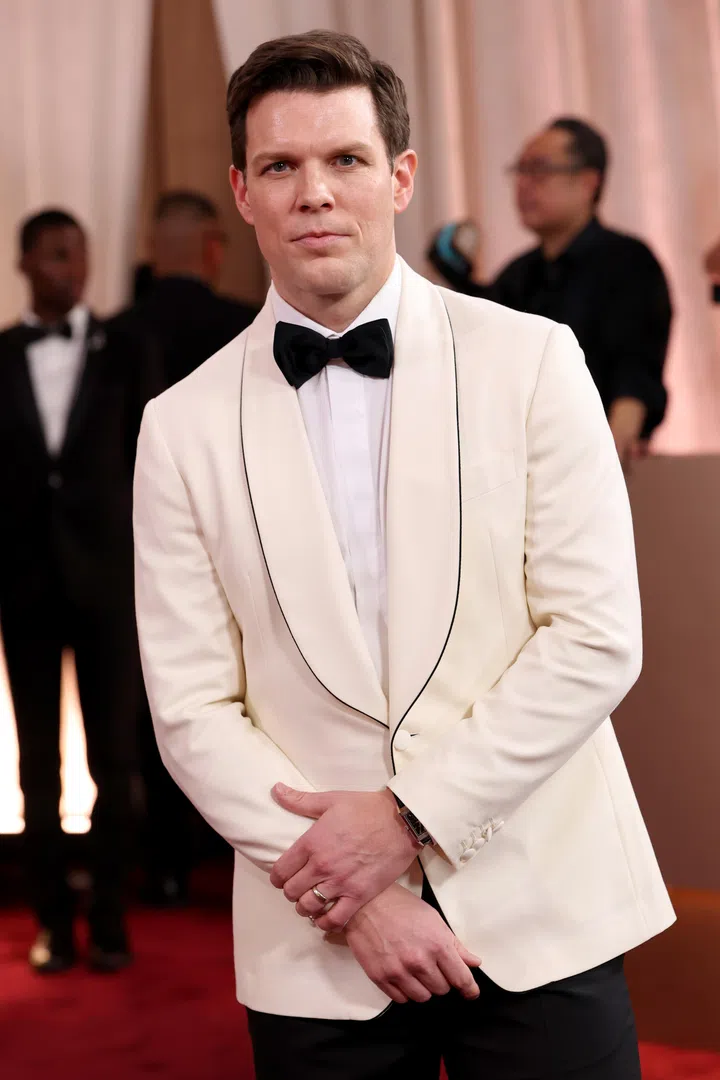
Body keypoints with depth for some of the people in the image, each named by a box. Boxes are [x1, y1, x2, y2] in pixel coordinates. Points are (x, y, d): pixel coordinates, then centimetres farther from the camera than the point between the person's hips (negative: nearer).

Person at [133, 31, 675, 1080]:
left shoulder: (530, 359, -2)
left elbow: (598, 637, -6)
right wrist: (349, 900, -10)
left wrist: (410, 816, -11)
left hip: (539, 914, 0)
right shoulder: (183, 425, 1)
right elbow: (193, 708, -1)